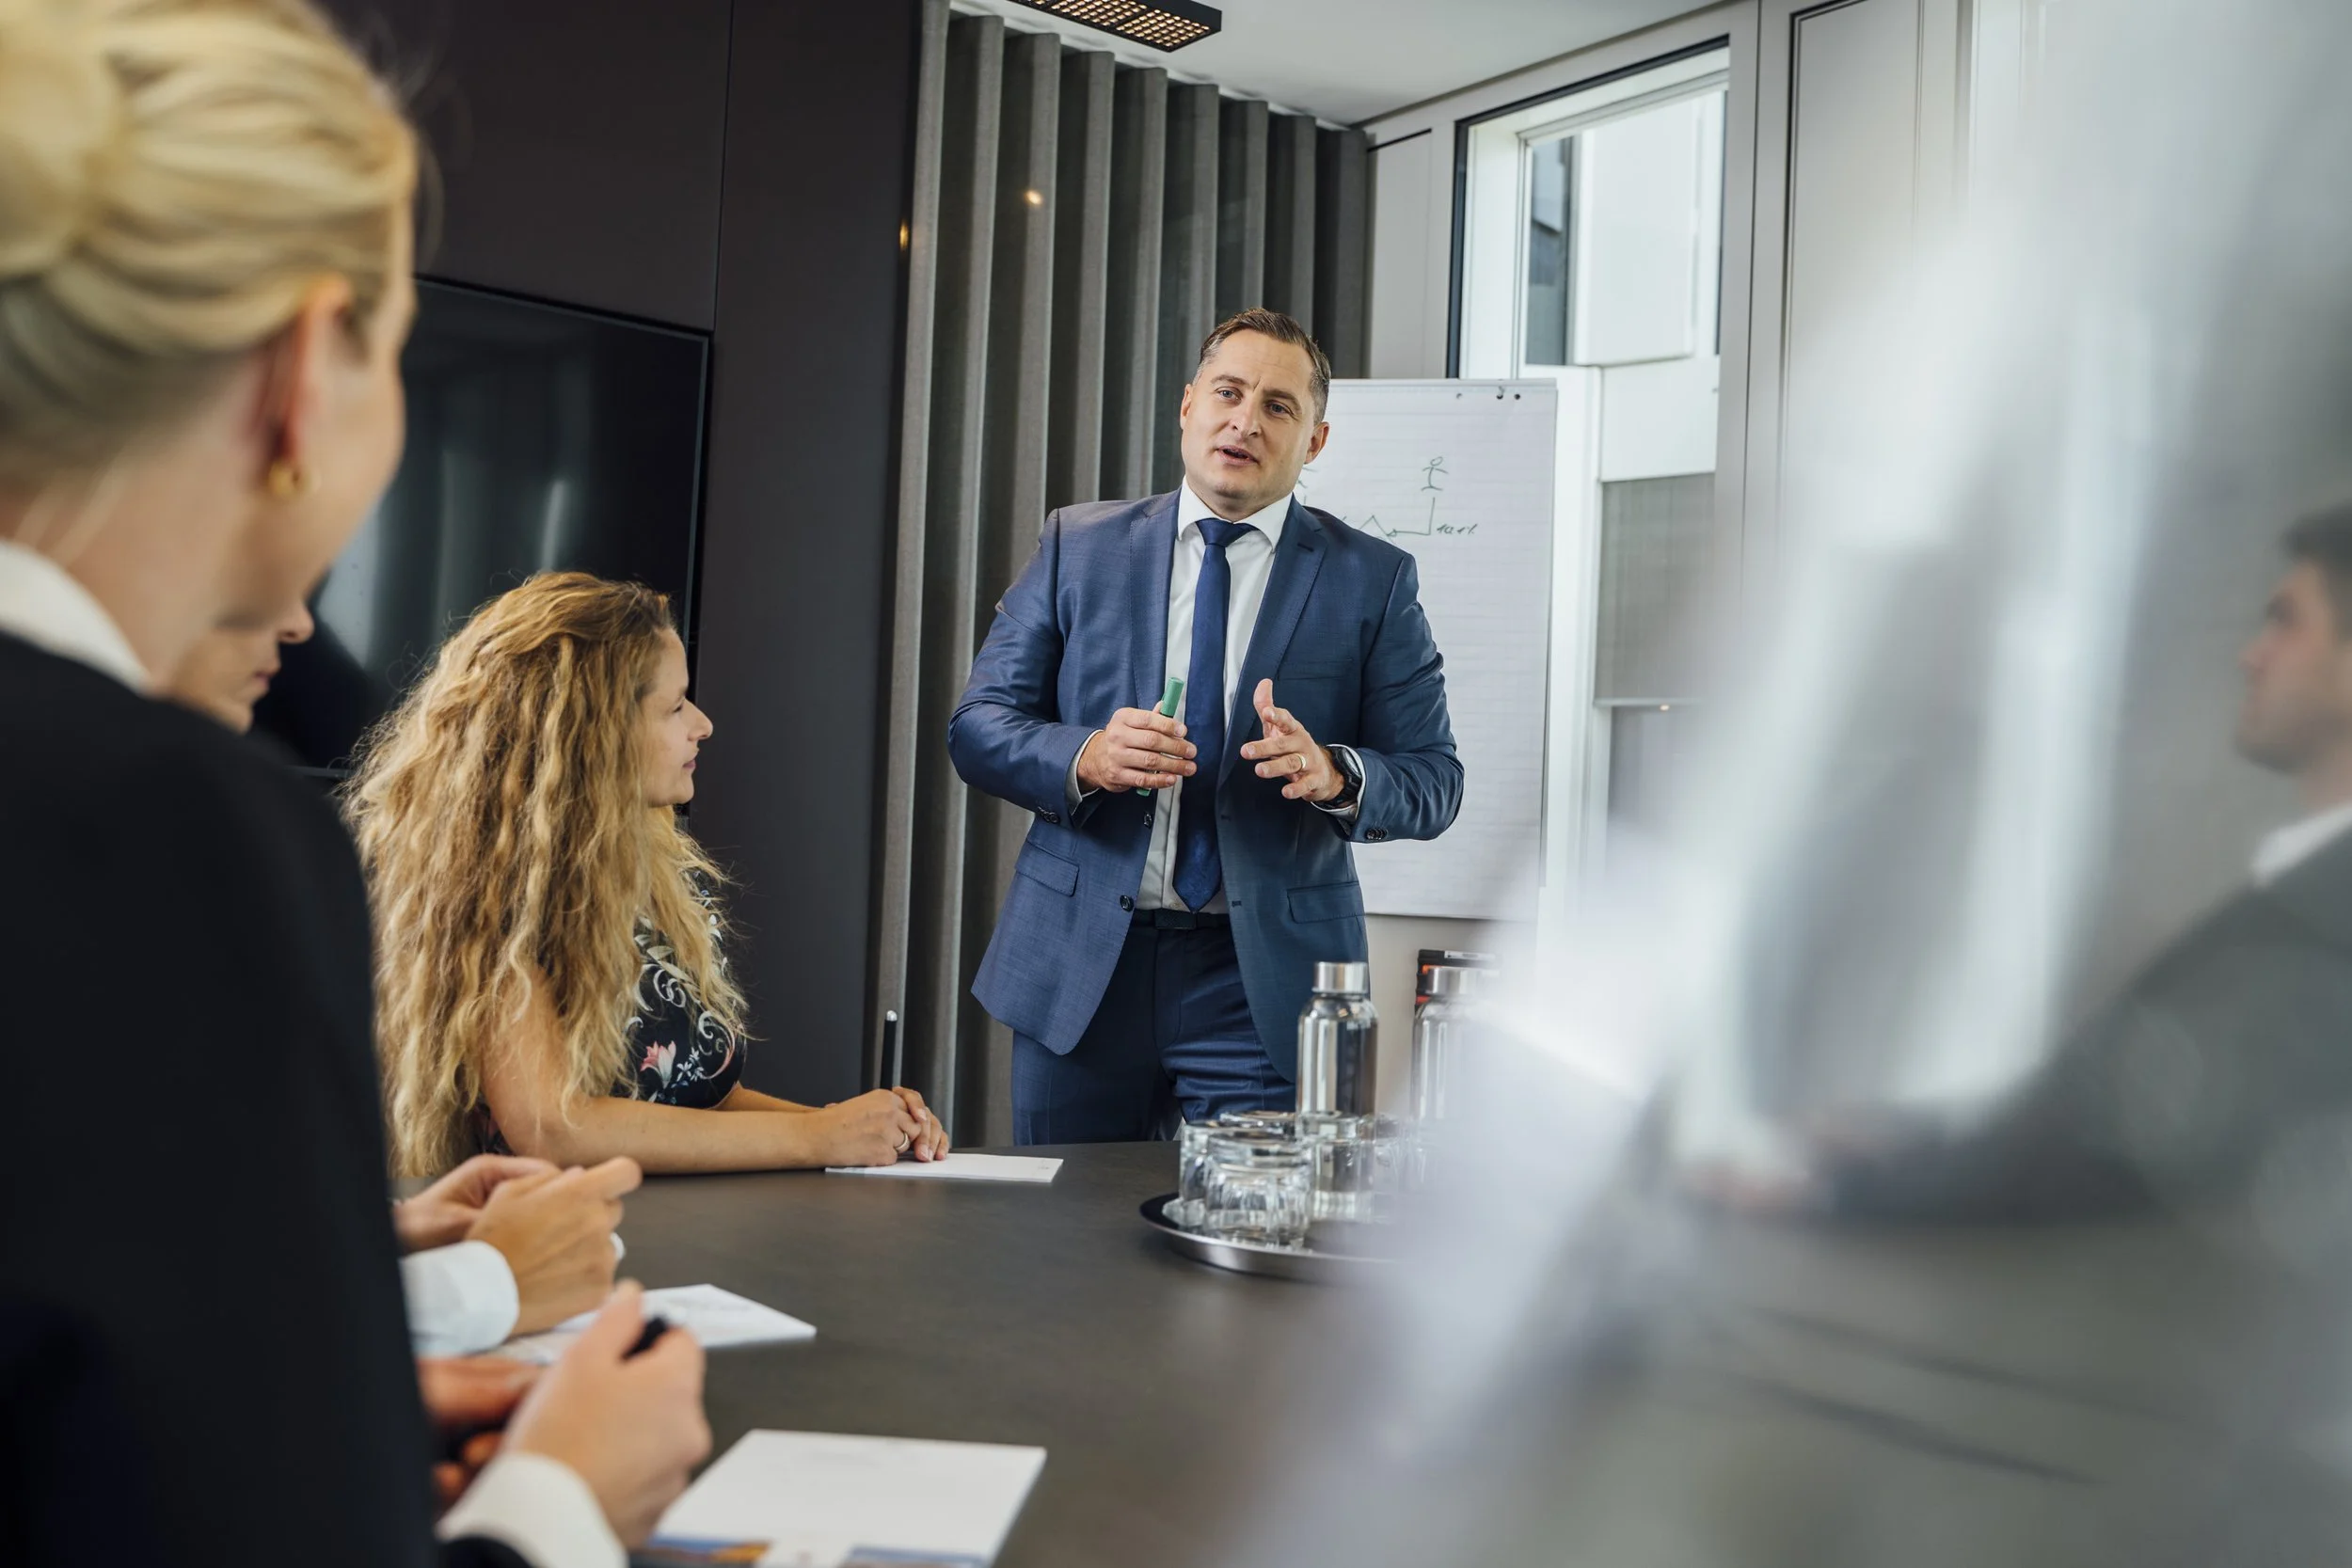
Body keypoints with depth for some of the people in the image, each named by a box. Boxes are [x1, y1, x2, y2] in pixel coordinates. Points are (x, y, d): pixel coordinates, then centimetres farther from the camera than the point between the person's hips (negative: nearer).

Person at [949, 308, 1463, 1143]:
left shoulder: (1373, 579, 3)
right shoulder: (1078, 544, 6)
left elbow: (1433, 779, 1)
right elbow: (977, 724, 4)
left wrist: (1334, 774, -21)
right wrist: (1084, 756, -17)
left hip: (1264, 982, -1)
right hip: (1080, 966, 2)